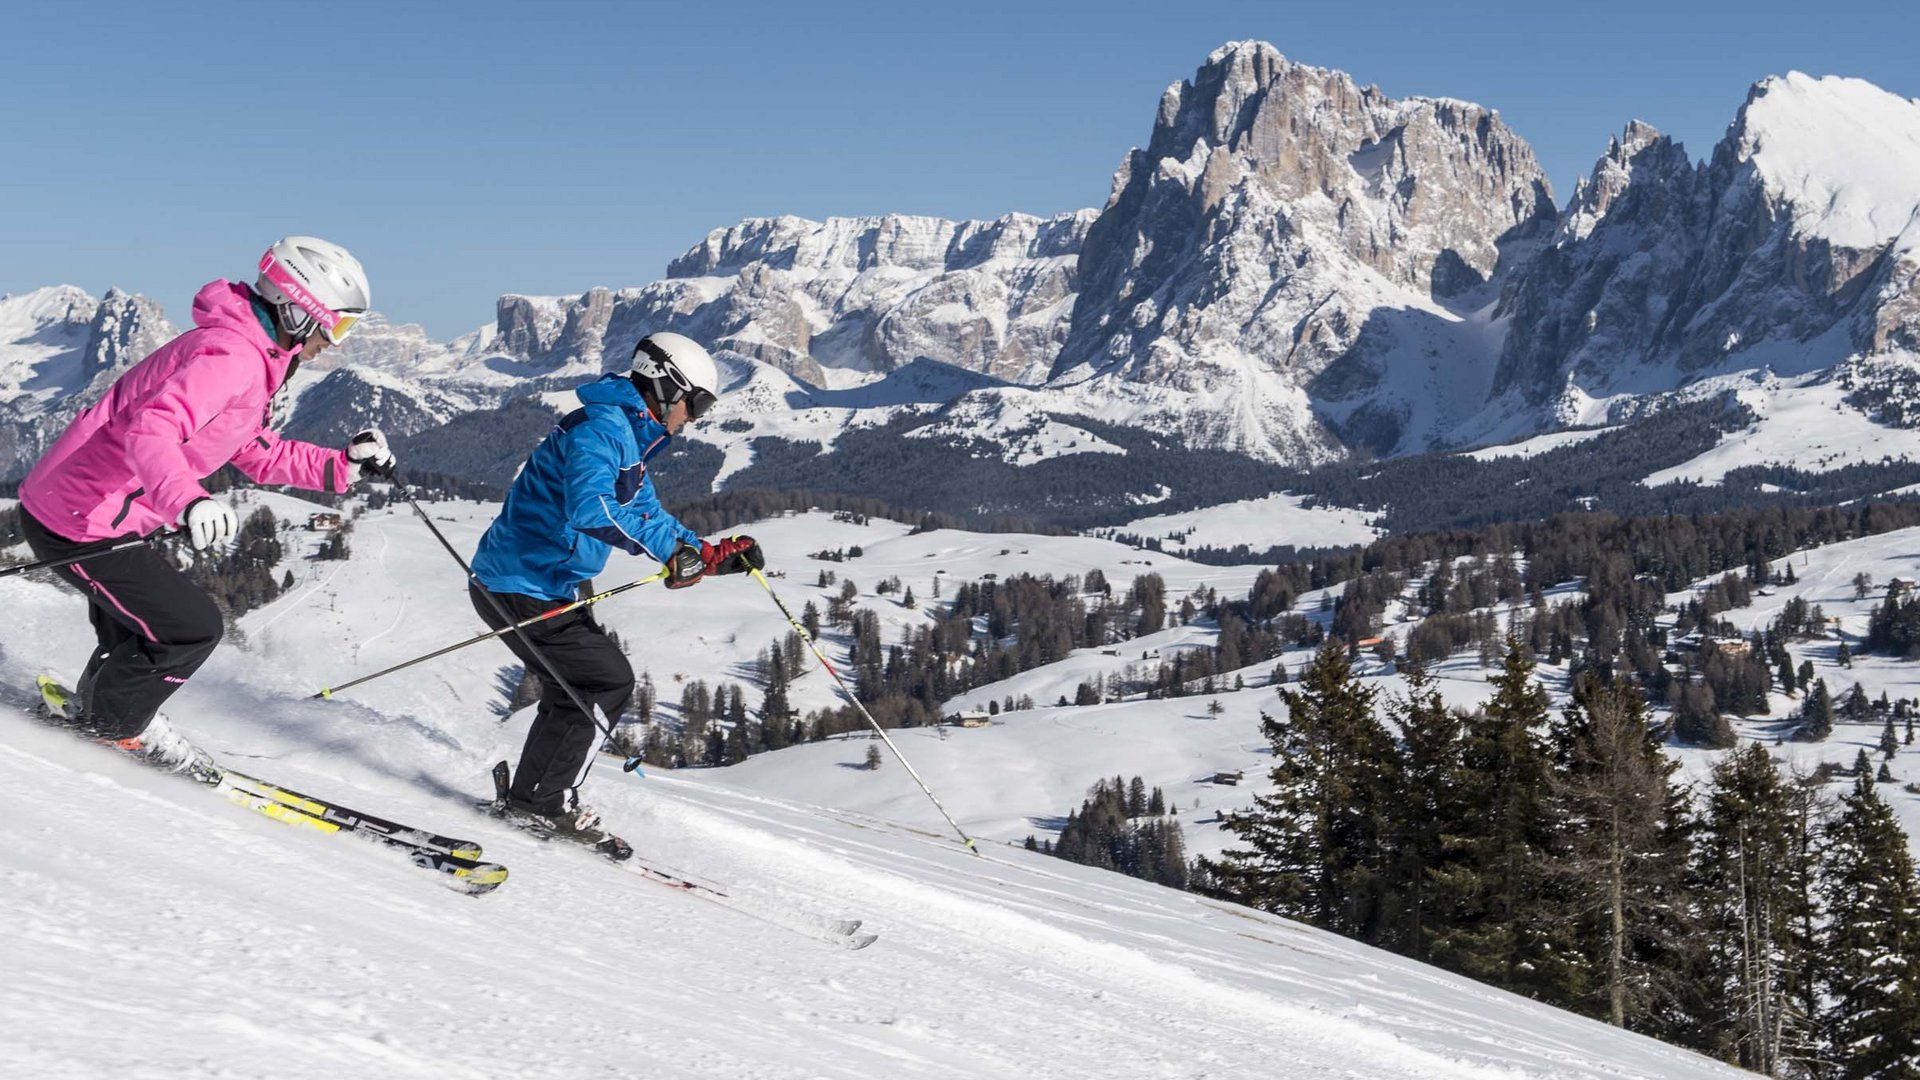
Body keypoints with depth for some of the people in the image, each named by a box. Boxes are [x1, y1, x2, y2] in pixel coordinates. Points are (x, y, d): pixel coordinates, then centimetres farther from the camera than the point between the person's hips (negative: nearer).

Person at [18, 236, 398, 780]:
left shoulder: (254, 358, 11)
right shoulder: (231, 356, -23)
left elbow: (256, 454, 20)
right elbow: (150, 428, -38)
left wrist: (343, 464, 12)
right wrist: (187, 501, -55)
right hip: (78, 526, -10)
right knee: (193, 626, -3)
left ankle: (94, 707, 45)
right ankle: (112, 720, 18)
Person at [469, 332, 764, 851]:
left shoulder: (630, 439, 15)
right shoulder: (599, 427, -19)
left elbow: (650, 518, 22)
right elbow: (589, 508, -36)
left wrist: (716, 555, 8)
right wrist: (670, 548, -37)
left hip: (541, 587, 11)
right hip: (521, 588, -11)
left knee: (577, 686, 18)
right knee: (608, 679, -7)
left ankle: (533, 798, 25)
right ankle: (545, 802, -2)